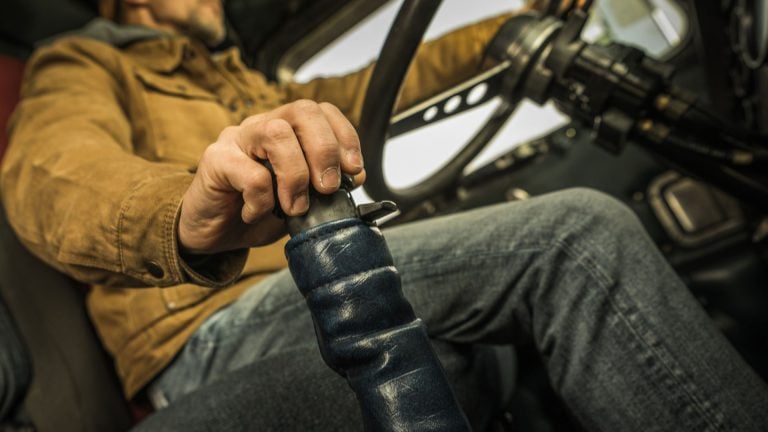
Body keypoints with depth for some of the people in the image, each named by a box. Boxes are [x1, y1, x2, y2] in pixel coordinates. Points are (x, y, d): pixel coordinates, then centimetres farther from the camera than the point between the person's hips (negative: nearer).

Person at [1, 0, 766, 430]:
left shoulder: (238, 86, 34)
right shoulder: (84, 65, 11)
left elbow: (372, 88, 32)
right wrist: (188, 214, -39)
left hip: (316, 297, 8)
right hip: (220, 329, -8)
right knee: (580, 235, -21)